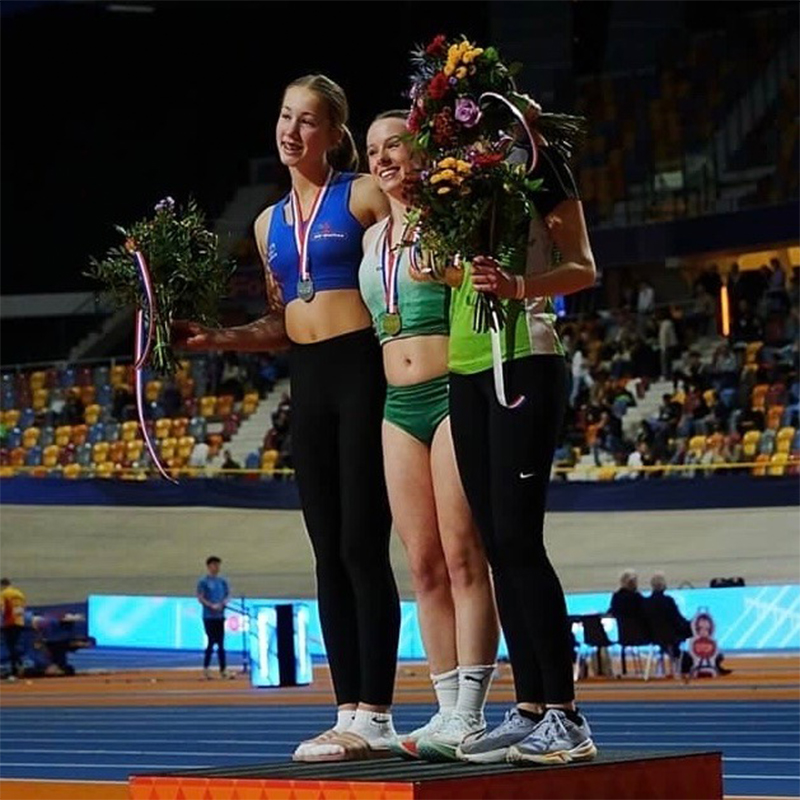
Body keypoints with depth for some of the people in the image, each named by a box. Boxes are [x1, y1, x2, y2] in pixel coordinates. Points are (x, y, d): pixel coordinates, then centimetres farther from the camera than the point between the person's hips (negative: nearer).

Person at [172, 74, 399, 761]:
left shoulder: (364, 196, -1)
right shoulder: (270, 223, 18)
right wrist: (215, 338, 8)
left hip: (363, 371, -7)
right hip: (308, 383, 7)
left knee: (362, 546, -9)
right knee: (329, 552, 5)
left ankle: (375, 715, -7)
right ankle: (350, 712, 9)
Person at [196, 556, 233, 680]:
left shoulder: (223, 581, 11)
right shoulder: (203, 582, -2)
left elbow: (227, 594, 12)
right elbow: (200, 598, -7)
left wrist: (223, 603, -10)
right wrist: (211, 606, -20)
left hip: (220, 616, 4)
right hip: (209, 616, -4)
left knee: (221, 644, 4)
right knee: (212, 641, -7)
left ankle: (223, 669, 3)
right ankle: (206, 668, 2)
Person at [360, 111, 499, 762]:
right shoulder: (373, 237, 19)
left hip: (454, 394, -7)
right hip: (399, 407, 7)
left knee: (463, 558, -8)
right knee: (425, 565, 4)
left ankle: (469, 716, -8)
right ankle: (449, 710, 7)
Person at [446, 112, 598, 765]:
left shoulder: (537, 160, 0)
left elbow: (583, 269, -7)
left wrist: (518, 287, -23)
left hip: (523, 359, -7)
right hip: (465, 366, 7)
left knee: (517, 538, -13)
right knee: (497, 544, 4)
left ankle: (566, 717, -12)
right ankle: (530, 709, 6)